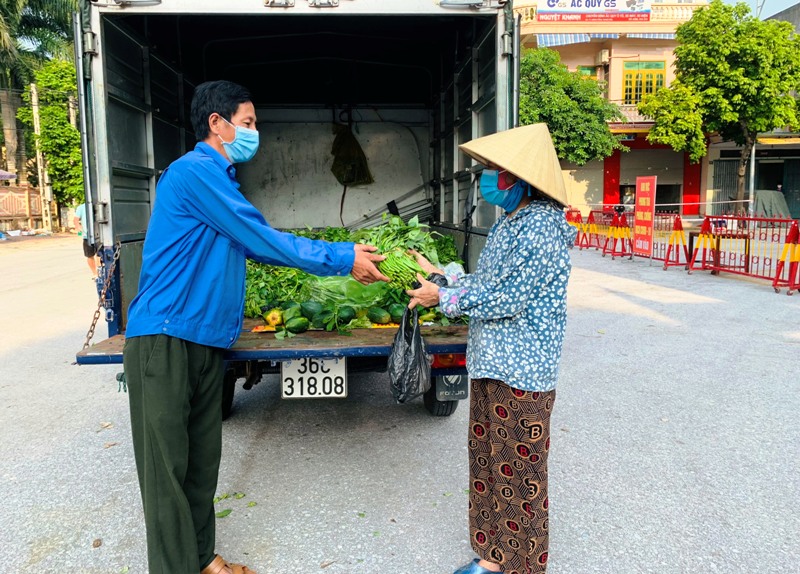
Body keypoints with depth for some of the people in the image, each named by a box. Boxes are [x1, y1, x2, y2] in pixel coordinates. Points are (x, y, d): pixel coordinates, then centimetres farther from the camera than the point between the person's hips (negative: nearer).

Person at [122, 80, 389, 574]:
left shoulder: (217, 179, 18)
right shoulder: (194, 171, -13)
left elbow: (258, 245, 20)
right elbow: (263, 241, -16)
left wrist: (345, 255, 17)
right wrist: (343, 259, -9)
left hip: (205, 339, 9)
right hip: (165, 338, -9)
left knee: (203, 458, 14)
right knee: (168, 464, 0)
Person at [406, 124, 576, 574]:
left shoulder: (540, 228, -19)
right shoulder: (510, 221, 12)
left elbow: (505, 301, -21)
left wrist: (442, 297, -13)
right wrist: (440, 274, 10)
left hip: (521, 372, -10)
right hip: (493, 363, 10)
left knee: (520, 472, 4)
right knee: (489, 461, 16)